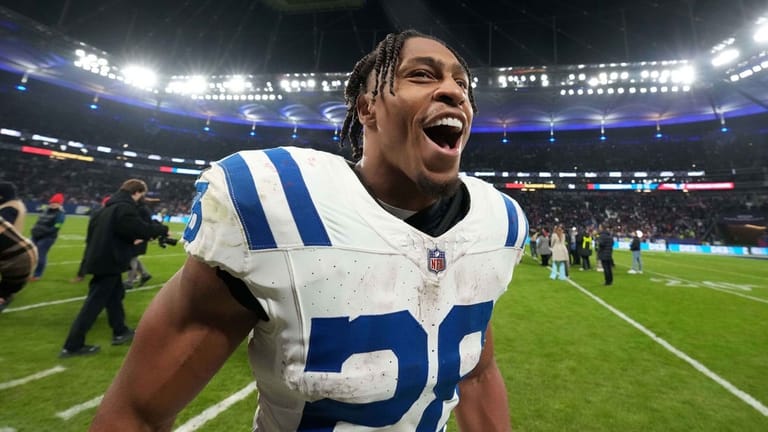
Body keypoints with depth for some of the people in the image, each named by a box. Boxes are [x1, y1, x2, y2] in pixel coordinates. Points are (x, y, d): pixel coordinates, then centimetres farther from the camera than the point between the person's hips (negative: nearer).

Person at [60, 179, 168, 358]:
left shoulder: (109, 207, 14)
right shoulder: (125, 208, -17)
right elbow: (141, 229, -23)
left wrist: (132, 240, 17)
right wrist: (162, 229, -9)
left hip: (100, 259, 10)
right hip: (109, 262, -10)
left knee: (115, 295, 20)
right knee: (94, 303, -2)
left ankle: (120, 332, 32)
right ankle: (72, 346, 6)